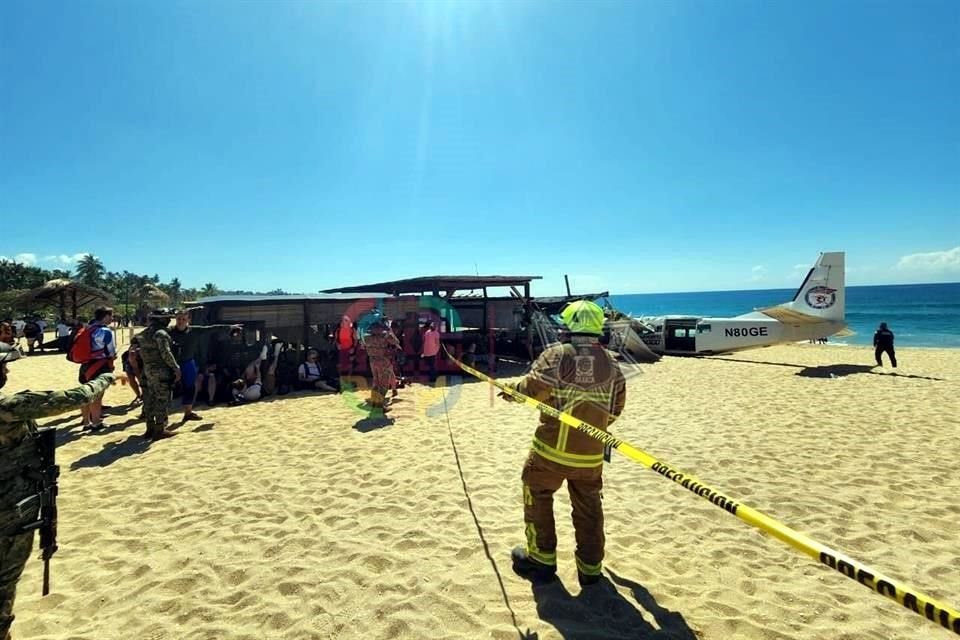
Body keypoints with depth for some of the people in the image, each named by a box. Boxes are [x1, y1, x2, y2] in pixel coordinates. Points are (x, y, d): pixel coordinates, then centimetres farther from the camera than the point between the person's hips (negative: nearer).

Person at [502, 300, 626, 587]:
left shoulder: (557, 354, -17)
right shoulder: (612, 365, -2)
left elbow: (532, 390, -21)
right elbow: (614, 411, 4)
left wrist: (511, 391, 0)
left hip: (551, 451, -4)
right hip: (591, 455, 4)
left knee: (537, 496, 18)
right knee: (588, 508, 18)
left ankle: (542, 560, 26)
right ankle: (590, 568, 28)